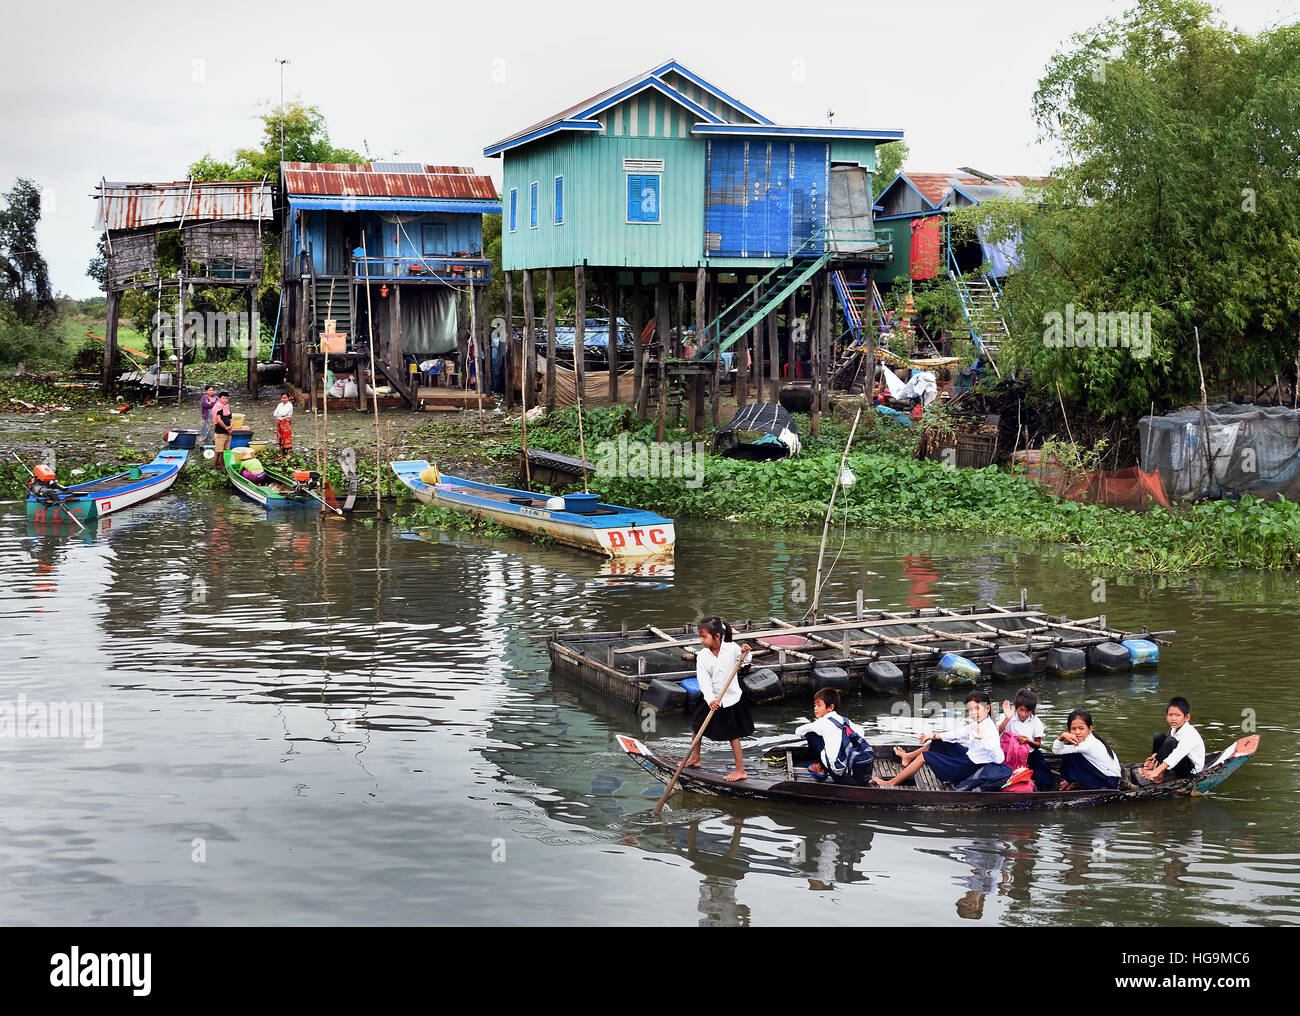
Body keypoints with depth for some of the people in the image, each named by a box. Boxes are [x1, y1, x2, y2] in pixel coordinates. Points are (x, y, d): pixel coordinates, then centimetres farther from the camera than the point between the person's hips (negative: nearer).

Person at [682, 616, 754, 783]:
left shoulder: (732, 648, -16)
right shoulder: (702, 656, -12)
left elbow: (744, 662, 4)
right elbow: (704, 681, -20)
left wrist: (744, 654, -19)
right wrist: (710, 700, -33)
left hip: (731, 699, -4)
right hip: (711, 699, 4)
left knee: (733, 735, 3)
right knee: (697, 726, 16)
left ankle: (740, 770, 13)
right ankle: (695, 759, 39)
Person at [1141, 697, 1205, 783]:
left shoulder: (1189, 734, -28)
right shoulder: (1174, 730, -1)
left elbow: (1176, 756, -39)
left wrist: (1156, 771, -46)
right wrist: (1157, 755, -12)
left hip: (1192, 770, -8)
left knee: (1170, 742, -30)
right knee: (1159, 737, 0)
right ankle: (1155, 764, -7)